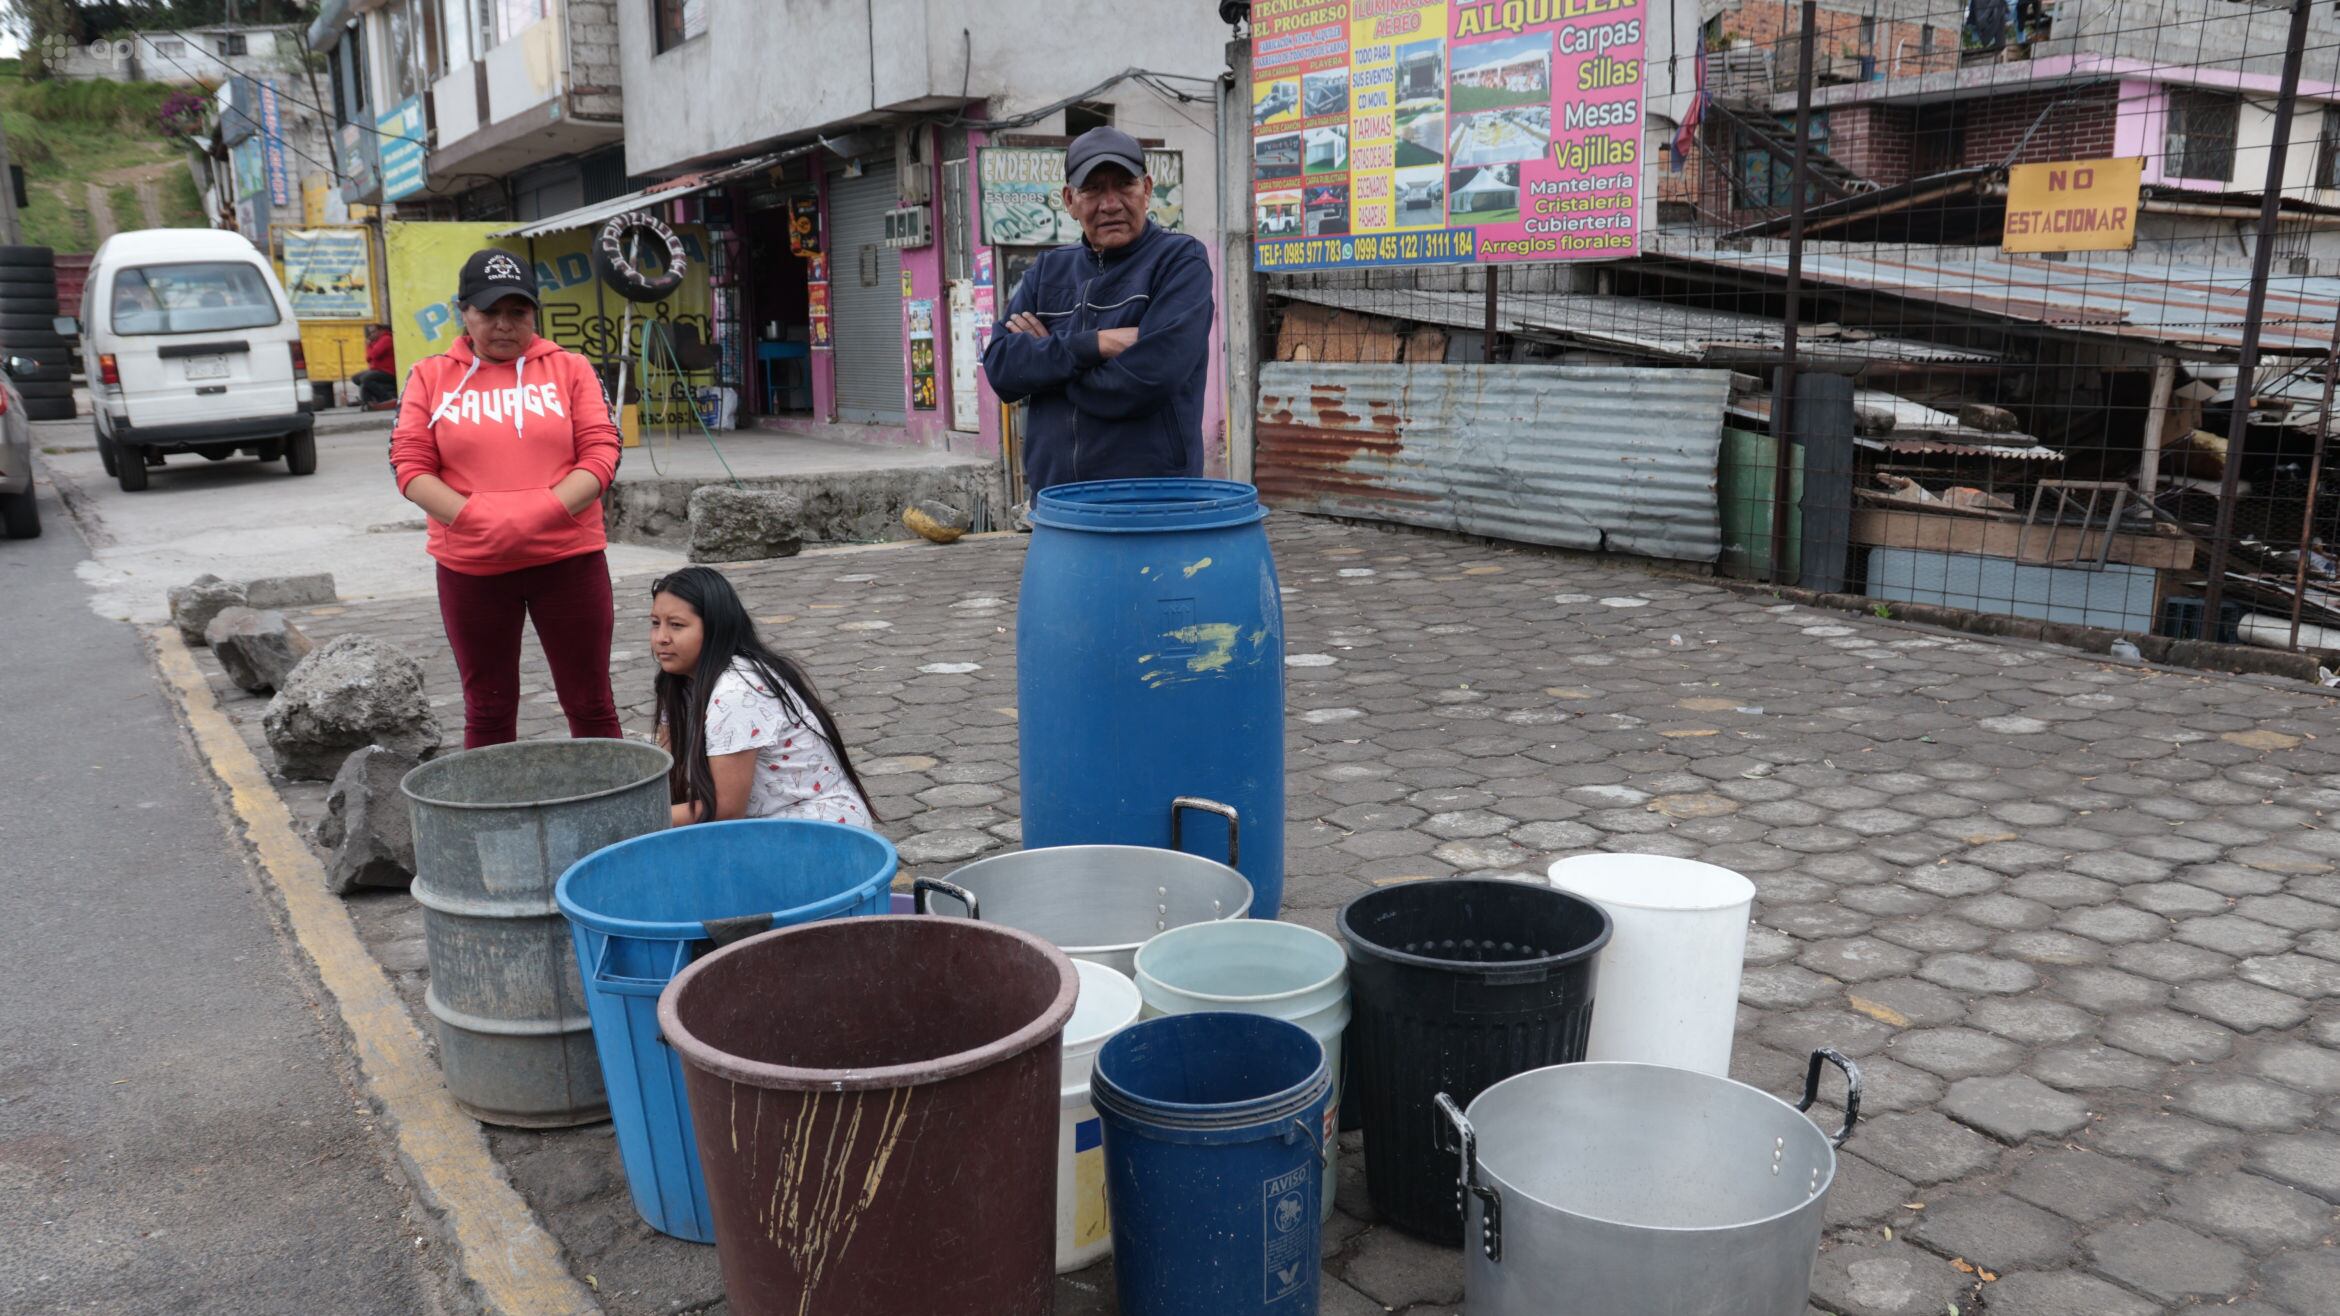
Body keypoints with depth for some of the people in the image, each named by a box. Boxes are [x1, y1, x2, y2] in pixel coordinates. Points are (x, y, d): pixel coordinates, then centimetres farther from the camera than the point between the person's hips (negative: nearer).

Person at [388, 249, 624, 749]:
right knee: (487, 708, 12)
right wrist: (475, 518, -16)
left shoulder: (570, 368, 5)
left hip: (568, 557, -1)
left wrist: (545, 512, -18)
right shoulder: (429, 377, 6)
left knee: (590, 702, 6)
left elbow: (601, 452, -4)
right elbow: (410, 466, 0)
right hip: (470, 566, 1)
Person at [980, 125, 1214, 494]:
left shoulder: (1180, 258, -4)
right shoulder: (1049, 270, 13)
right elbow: (999, 366, 0)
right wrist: (1094, 344, -14)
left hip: (1151, 495, -4)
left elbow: (1149, 378, -18)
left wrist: (1045, 356, -5)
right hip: (1053, 497, 5)